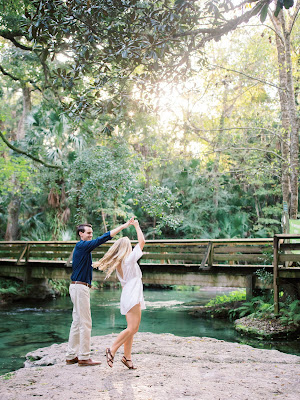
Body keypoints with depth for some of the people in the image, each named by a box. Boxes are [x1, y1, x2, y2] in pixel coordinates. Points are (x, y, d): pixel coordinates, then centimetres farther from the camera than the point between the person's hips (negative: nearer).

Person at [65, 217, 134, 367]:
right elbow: (102, 239, -19)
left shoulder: (83, 247, 18)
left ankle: (71, 356, 17)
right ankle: (84, 357, -2)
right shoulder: (81, 246, -13)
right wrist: (123, 226, -19)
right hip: (80, 287, -10)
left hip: (79, 287, 10)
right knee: (85, 323, -7)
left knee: (77, 322, 12)